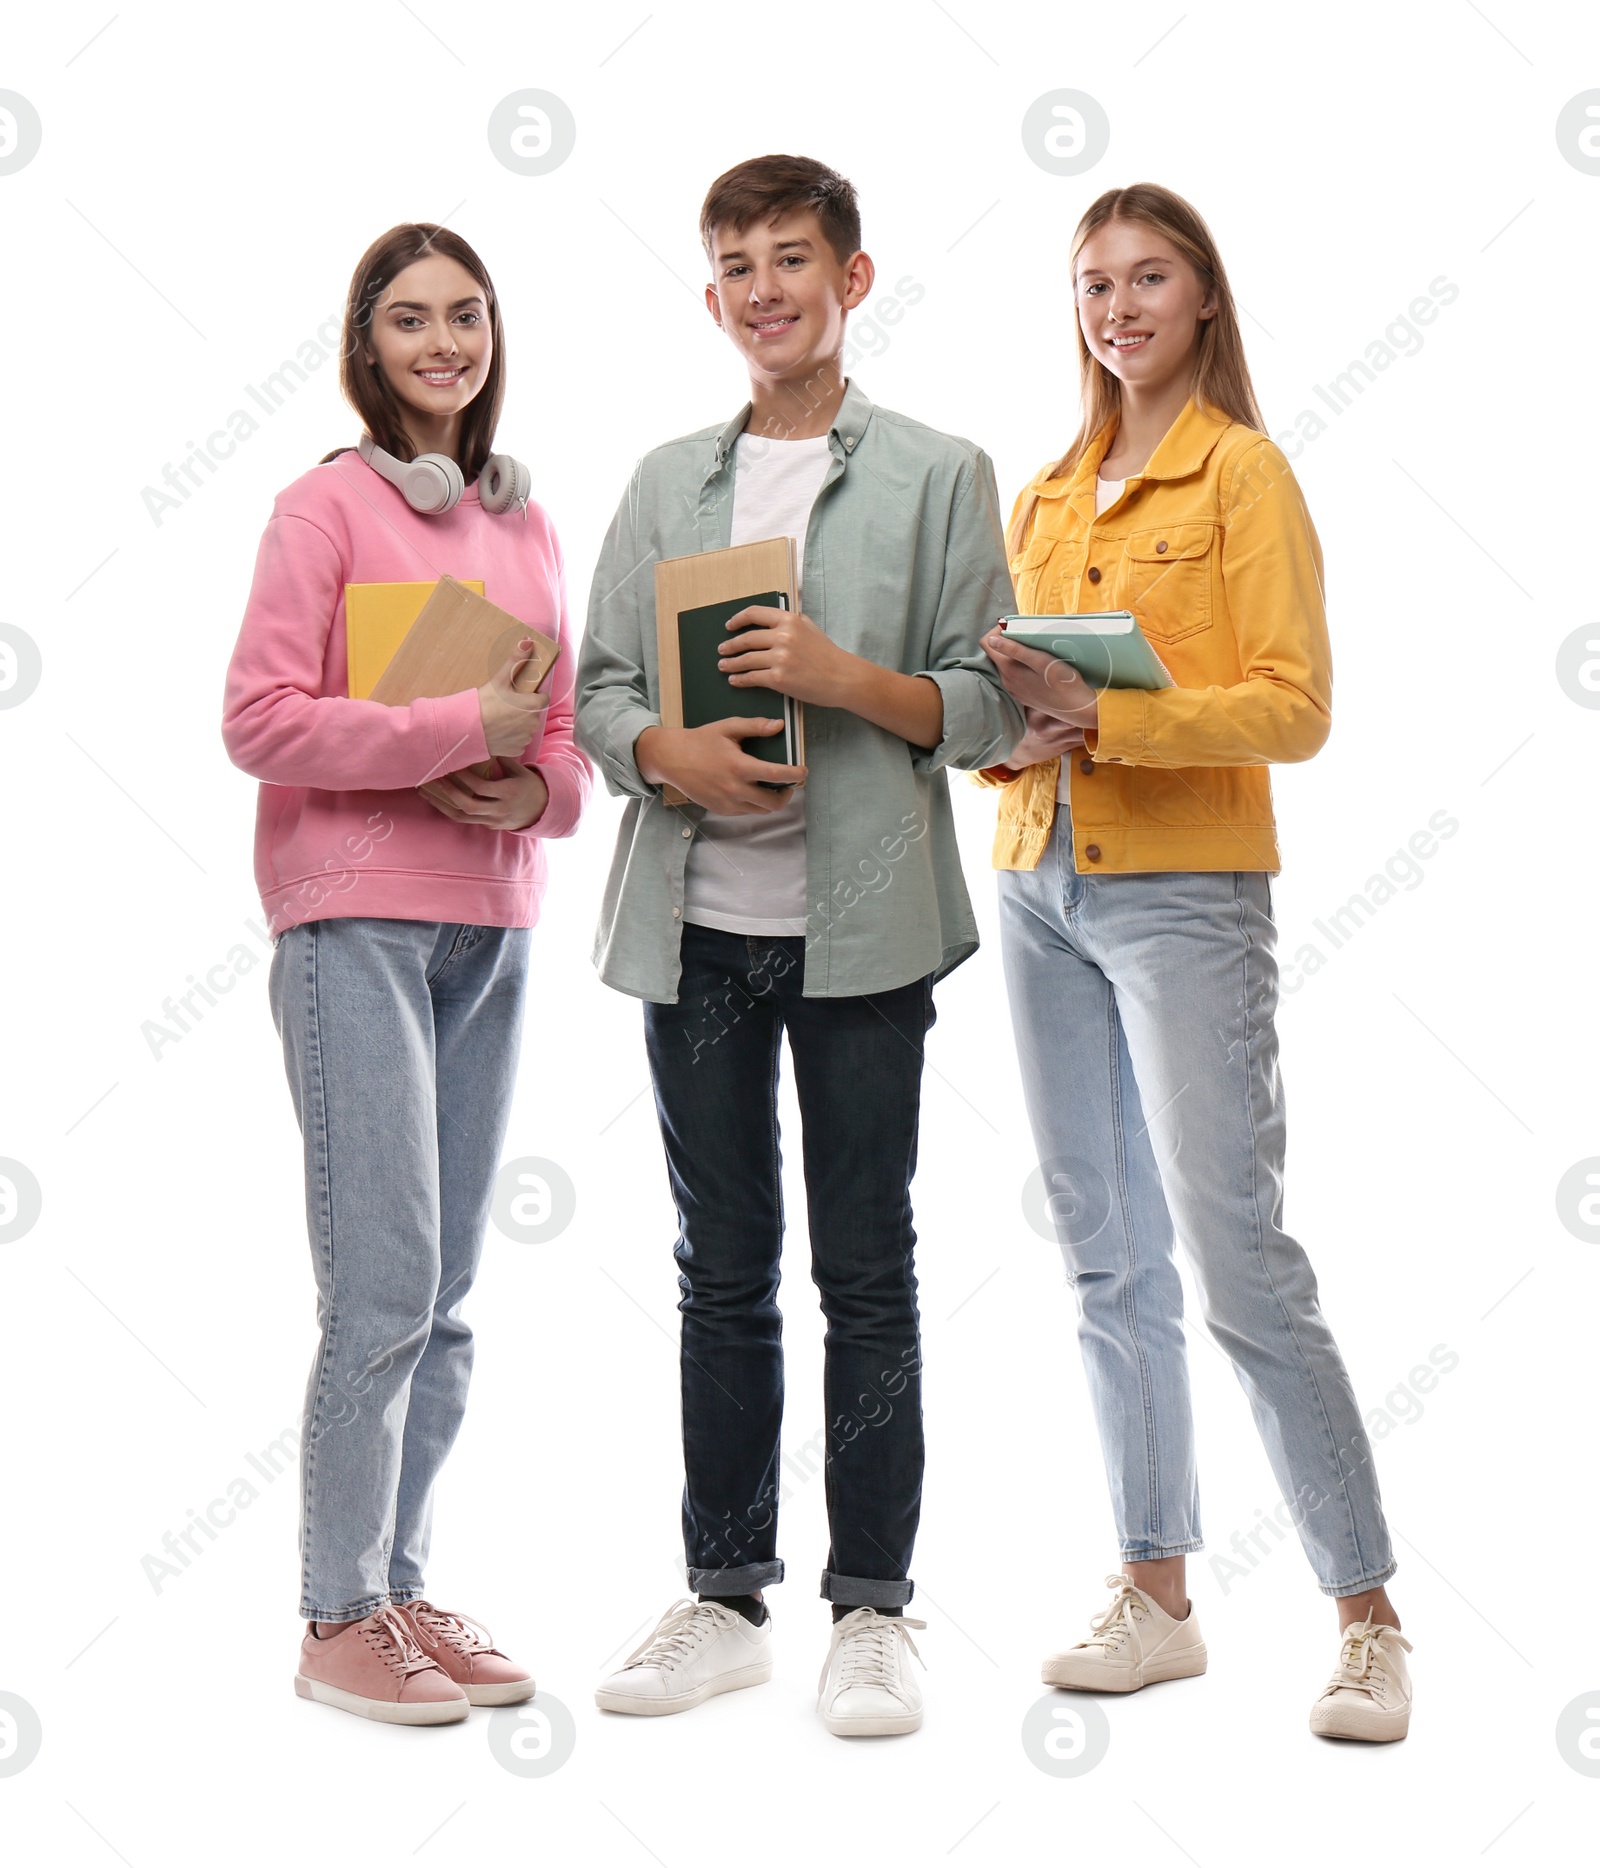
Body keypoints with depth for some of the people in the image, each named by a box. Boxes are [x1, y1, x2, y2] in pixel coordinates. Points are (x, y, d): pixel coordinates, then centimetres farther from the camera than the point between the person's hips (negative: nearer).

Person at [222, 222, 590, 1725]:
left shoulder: (525, 523, 14)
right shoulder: (327, 505, -3)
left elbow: (563, 737, 17)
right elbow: (260, 720, -10)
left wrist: (531, 789, -5)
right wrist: (460, 732, -13)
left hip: (491, 925, 6)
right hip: (356, 926, -6)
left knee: (446, 1297, 8)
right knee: (385, 1287, -8)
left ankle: (402, 1589, 19)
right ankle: (338, 1622, 4)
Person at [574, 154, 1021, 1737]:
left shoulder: (938, 475, 4)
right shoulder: (667, 481, 14)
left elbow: (990, 706, 0)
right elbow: (598, 686, 11)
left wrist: (849, 679, -16)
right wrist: (667, 753, -10)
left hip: (862, 925, -3)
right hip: (697, 924, 3)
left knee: (867, 1275, 3)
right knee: (723, 1275, 10)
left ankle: (872, 1608, 13)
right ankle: (725, 1596, 20)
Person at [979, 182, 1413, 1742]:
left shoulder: (1243, 471, -3)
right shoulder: (1046, 494, 16)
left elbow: (1292, 707, -11)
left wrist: (1104, 717, -20)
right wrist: (1010, 726, -2)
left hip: (1185, 892, -6)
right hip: (1042, 883, 7)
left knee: (1236, 1260, -9)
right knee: (1108, 1260, 9)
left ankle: (1366, 1617, 3)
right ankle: (1157, 1595, 19)